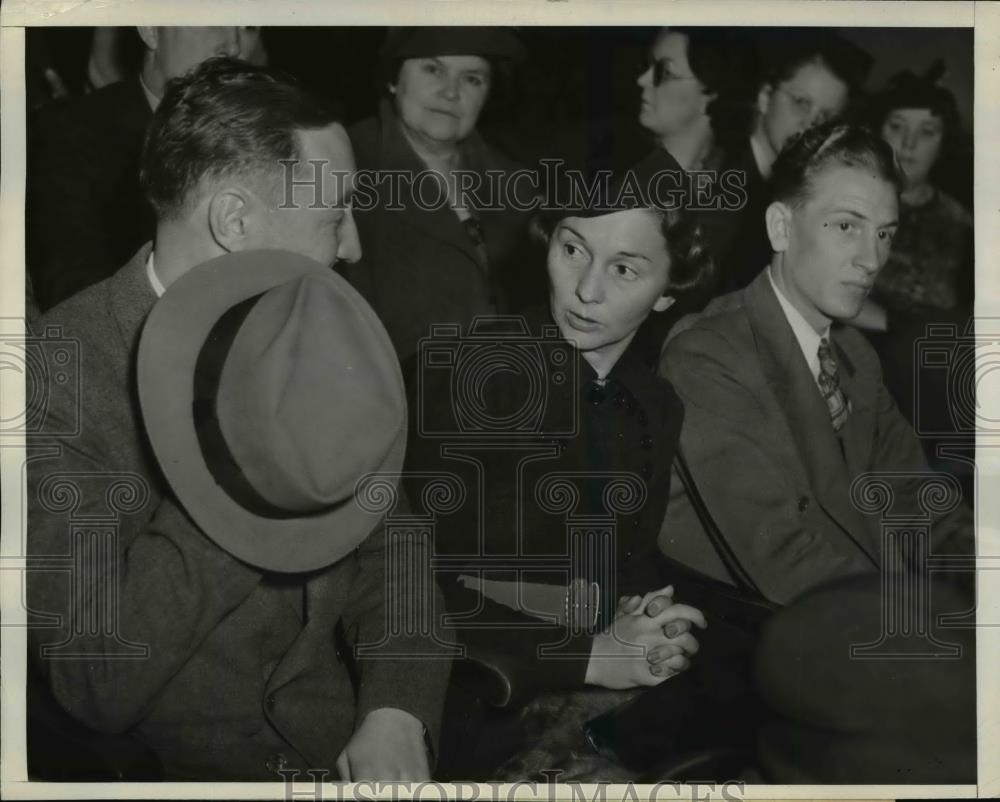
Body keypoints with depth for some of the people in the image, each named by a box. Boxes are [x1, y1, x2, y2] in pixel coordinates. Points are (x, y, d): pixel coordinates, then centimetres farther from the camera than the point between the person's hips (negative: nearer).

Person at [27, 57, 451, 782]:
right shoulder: (58, 380, -17)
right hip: (174, 772, -4)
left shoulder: (308, 338, 1)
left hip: (346, 748, 5)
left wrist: (398, 715, -11)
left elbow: (384, 540, 5)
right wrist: (231, 475, -25)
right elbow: (96, 687, -20)